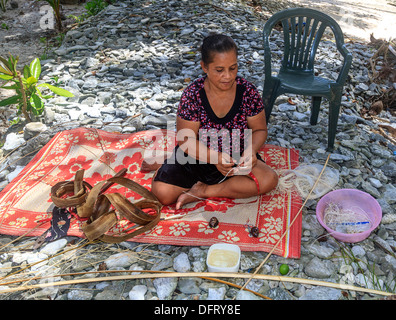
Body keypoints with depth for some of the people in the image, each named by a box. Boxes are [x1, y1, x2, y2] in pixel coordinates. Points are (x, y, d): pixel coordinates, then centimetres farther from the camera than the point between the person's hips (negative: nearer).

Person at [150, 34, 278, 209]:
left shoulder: (248, 91, -13)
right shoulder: (193, 94, -18)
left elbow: (259, 130, -3)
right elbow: (185, 139, -17)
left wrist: (251, 150, -27)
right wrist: (214, 157, -34)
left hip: (236, 159, 3)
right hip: (198, 157, -2)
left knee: (269, 179, -23)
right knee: (161, 191, -22)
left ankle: (203, 191, -14)